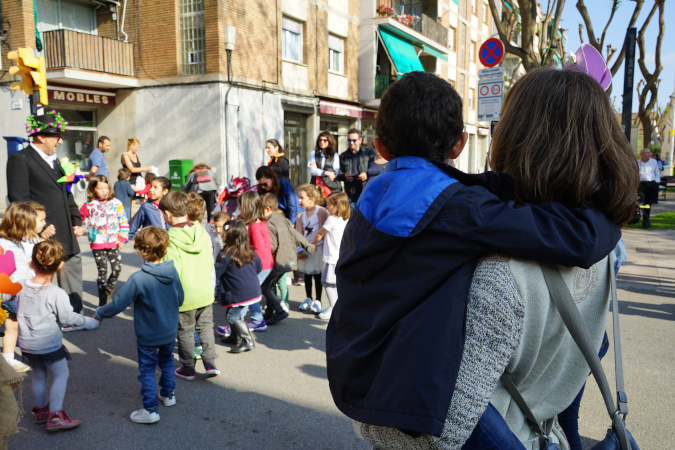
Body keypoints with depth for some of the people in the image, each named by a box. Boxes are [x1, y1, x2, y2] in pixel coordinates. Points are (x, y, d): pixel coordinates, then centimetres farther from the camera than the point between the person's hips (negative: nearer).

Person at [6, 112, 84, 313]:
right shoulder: (19, 159, -8)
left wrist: (77, 220, 13)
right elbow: (19, 198, -16)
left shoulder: (54, 160, 18)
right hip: (43, 237, -8)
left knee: (73, 269, 13)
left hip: (66, 236, 8)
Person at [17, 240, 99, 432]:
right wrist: (93, 322, -4)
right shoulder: (57, 294, -23)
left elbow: (16, 310, 8)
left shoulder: (21, 287, -5)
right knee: (60, 375, 8)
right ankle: (55, 416, 6)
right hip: (49, 345, -6)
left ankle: (41, 409, 37)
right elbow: (69, 318, -17)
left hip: (26, 343, 6)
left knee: (38, 376, 22)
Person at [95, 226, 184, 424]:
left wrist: (99, 314, -1)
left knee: (147, 370, 8)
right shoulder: (173, 272, -11)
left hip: (148, 335, -5)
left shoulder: (138, 279, -27)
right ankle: (168, 394, 41)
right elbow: (180, 299, 4)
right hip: (170, 332, 5)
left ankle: (150, 409, 13)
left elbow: (118, 304, -19)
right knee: (167, 361, 26)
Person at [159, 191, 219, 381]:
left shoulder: (170, 240, -17)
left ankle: (187, 369, 24)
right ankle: (210, 363, 12)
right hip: (205, 293, 4)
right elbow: (210, 262, 6)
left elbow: (172, 271, -20)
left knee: (185, 332, 11)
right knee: (205, 327, 19)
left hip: (184, 296, -4)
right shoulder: (202, 233, -1)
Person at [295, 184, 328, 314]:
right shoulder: (301, 215, 4)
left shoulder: (322, 212, -12)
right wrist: (299, 251, -4)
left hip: (318, 248, -5)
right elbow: (298, 234, 5)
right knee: (307, 274, 13)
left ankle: (317, 301, 15)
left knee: (317, 274, 2)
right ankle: (308, 299, 28)